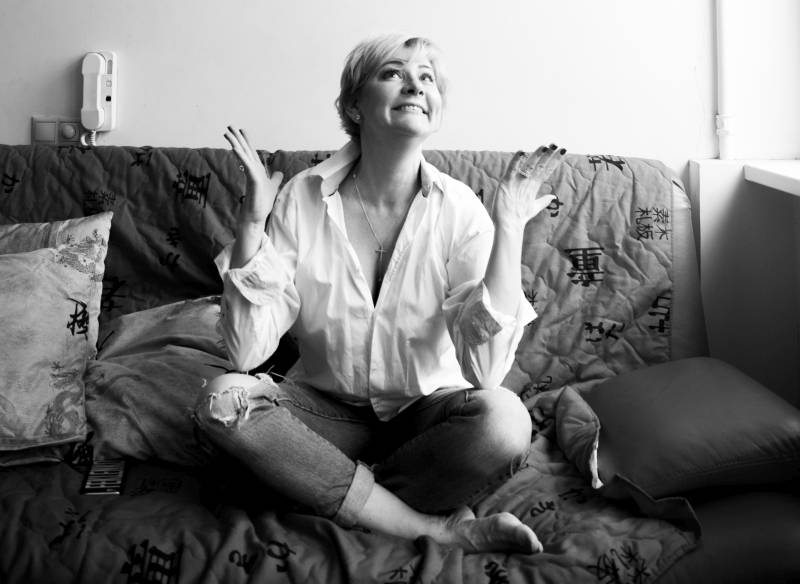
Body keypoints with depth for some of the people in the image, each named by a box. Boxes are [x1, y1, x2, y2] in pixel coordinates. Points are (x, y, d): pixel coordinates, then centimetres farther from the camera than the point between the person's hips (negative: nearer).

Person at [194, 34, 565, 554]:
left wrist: (509, 226, -26)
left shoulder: (459, 209, -12)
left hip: (425, 410, -1)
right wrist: (252, 219, -24)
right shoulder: (303, 198, -10)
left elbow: (486, 369, -23)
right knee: (222, 399, -26)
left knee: (504, 419, -30)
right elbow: (247, 351, -16)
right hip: (325, 410, 2)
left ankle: (330, 489, -9)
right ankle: (436, 527, -20)